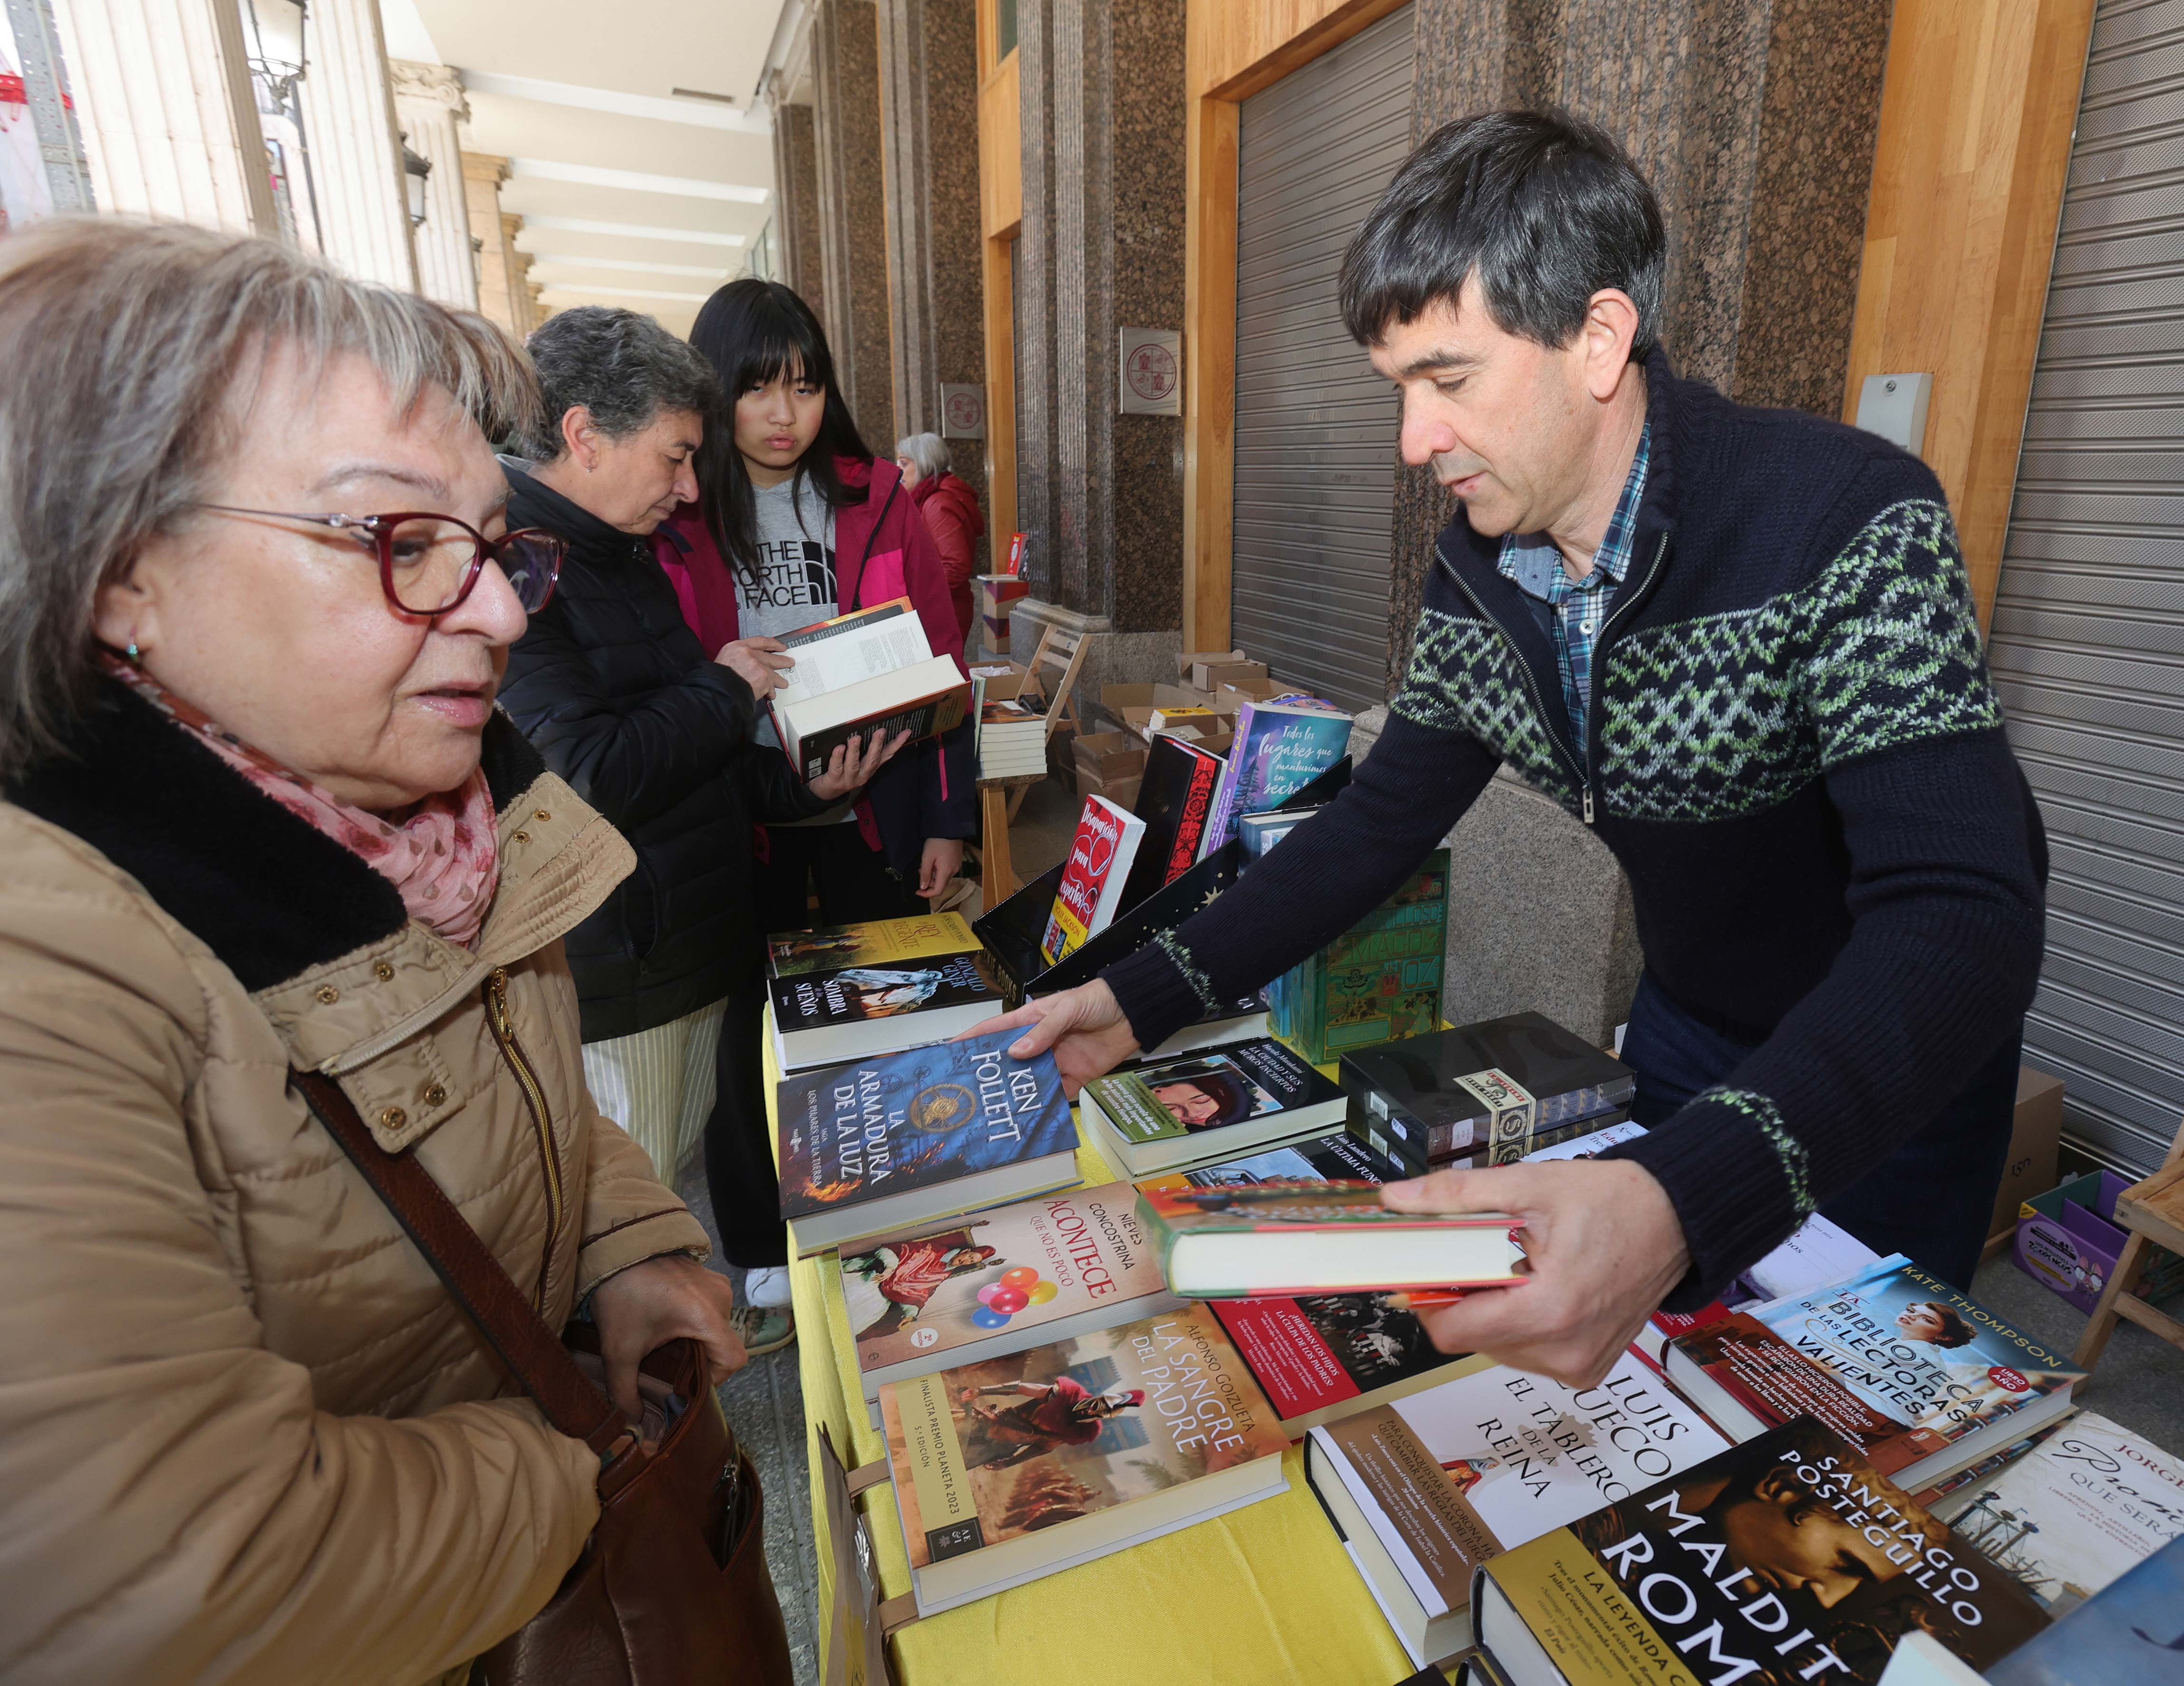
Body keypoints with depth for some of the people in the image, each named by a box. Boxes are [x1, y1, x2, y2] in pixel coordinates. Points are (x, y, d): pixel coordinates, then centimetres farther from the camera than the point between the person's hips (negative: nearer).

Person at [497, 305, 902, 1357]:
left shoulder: (620, 553, 13)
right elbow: (587, 777, -28)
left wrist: (802, 783, 0)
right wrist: (725, 690, -14)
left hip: (703, 936, 9)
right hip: (615, 973, -9)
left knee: (735, 1115, 23)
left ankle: (766, 1282, 44)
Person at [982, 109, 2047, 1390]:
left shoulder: (1850, 523, -30)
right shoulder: (1478, 571, -12)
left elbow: (1964, 920, -38)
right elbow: (1384, 822, -7)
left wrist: (1684, 1201, -55)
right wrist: (1141, 1000, -15)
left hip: (1901, 1063, -4)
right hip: (1687, 1031, 5)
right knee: (1651, 1377, 23)